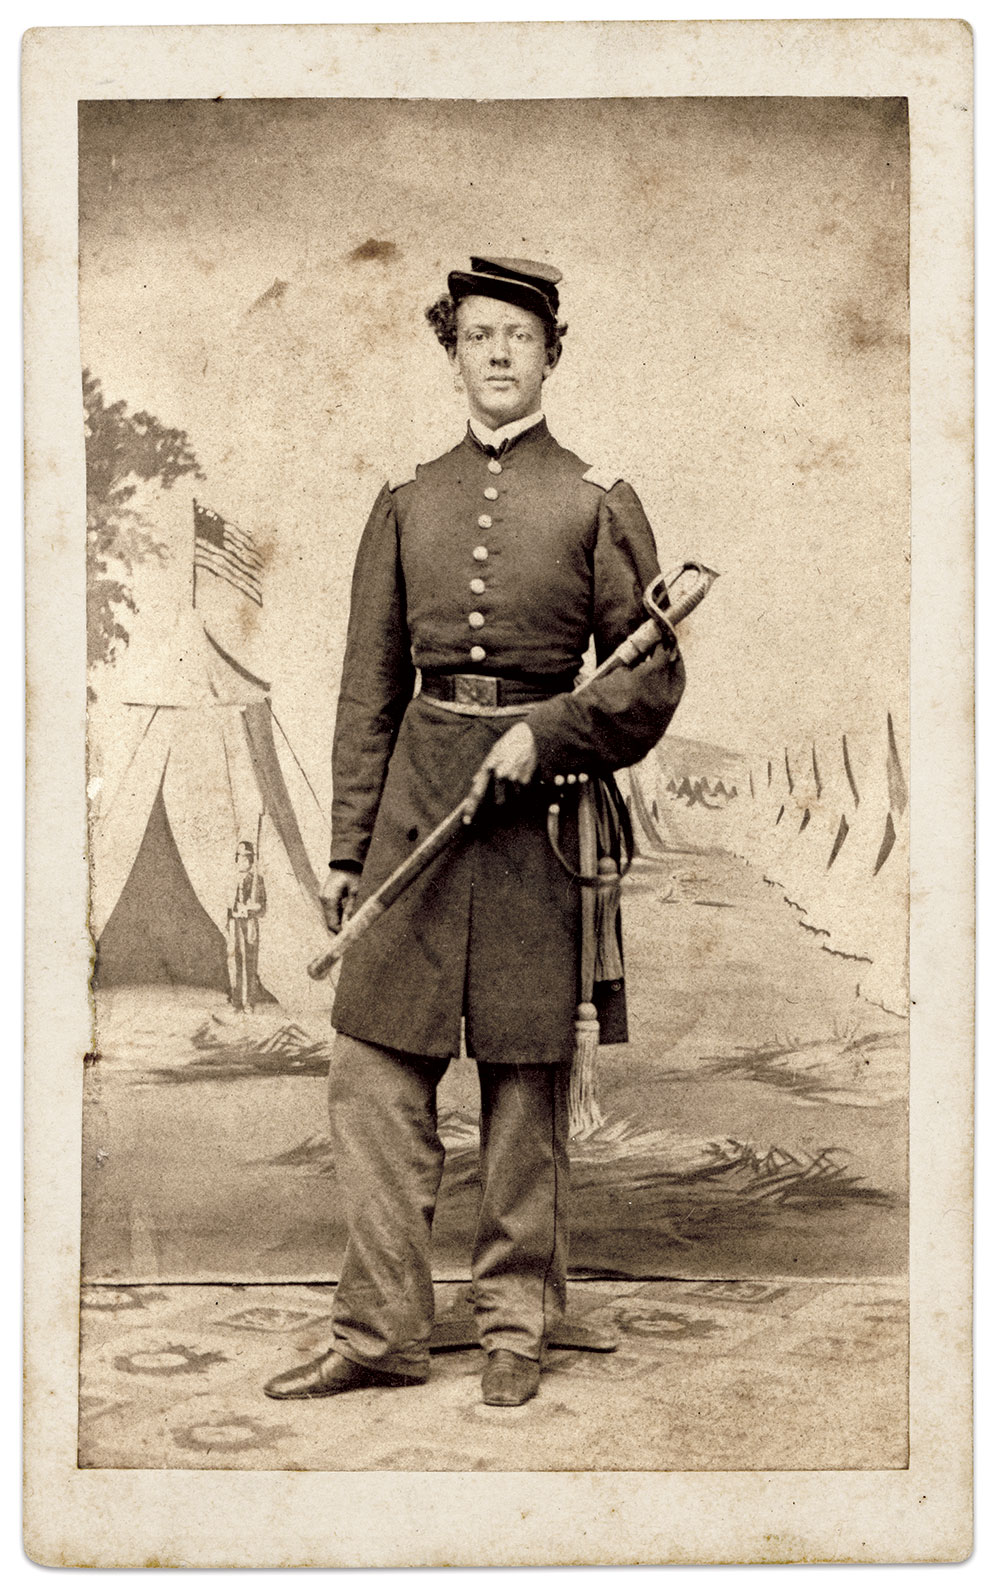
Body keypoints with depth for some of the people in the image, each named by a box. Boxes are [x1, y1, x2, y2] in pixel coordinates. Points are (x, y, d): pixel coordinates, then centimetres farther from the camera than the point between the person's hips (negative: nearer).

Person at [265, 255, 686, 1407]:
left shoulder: (598, 502, 4)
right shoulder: (406, 502, 11)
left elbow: (653, 680, 2)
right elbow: (369, 689, 11)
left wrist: (545, 733, -14)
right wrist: (346, 847, 6)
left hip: (537, 799, -2)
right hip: (415, 793, 3)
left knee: (526, 1080, 4)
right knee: (374, 1073, -1)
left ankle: (516, 1327, 17)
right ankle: (381, 1331, 10)